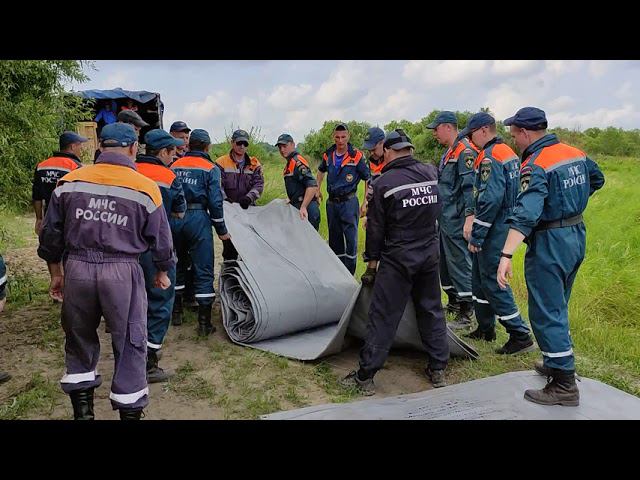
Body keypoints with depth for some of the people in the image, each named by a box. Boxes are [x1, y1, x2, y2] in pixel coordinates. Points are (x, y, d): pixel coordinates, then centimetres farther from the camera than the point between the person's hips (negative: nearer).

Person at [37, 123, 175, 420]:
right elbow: (160, 239, 3)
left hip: (77, 269, 3)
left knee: (79, 339, 20)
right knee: (129, 343, 10)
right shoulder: (145, 188, -4)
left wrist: (56, 273, 21)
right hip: (122, 272, -3)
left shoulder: (70, 182, 3)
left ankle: (82, 409, 31)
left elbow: (51, 233, 10)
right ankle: (129, 408, 21)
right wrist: (163, 272, 20)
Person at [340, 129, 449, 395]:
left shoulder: (384, 183, -14)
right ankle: (438, 368, 27)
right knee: (431, 310, 17)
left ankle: (365, 376, 9)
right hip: (430, 253, 5)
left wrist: (372, 257, 7)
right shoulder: (430, 172, -1)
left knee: (383, 316, 1)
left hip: (398, 259, -5)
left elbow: (376, 227, -6)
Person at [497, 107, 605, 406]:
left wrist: (506, 255, -39)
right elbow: (597, 180, 25)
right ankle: (556, 362, 35)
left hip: (549, 244, -9)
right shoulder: (575, 153, 6)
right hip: (576, 236, 9)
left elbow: (525, 215, -33)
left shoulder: (536, 165, -20)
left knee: (546, 312, -3)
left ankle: (564, 385, 2)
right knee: (557, 306, 21)